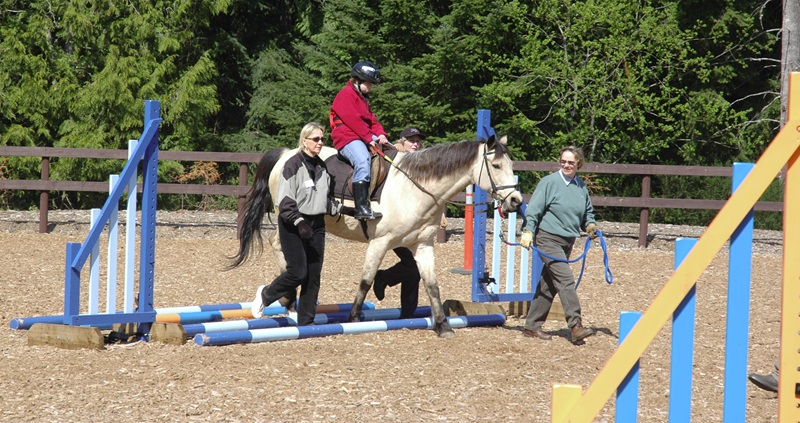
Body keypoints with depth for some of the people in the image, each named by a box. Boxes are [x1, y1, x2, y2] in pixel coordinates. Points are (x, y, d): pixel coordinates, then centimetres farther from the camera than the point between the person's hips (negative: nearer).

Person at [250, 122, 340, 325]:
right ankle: (265, 295, 16)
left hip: (316, 225, 7)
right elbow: (284, 201, -17)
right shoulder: (293, 165, -11)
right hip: (294, 226, -7)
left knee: (313, 275, 4)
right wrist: (299, 222, -26)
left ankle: (306, 321, 12)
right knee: (298, 272, -11)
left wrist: (341, 208, 7)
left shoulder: (322, 167, 10)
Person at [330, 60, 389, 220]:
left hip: (365, 139, 11)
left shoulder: (363, 98, 26)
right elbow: (353, 120, -15)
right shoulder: (346, 95, -5)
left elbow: (372, 120, 21)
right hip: (347, 138, -11)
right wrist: (369, 138, -16)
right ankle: (361, 208, -42)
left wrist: (380, 134, 1)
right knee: (363, 161, -34)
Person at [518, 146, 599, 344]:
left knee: (549, 285, 11)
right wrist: (528, 231, -20)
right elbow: (533, 209, -10)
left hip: (567, 242, 7)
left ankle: (532, 326, 19)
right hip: (548, 238, -7)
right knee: (565, 279, -17)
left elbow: (587, 212, 22)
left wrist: (590, 225, 2)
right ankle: (575, 326, -21)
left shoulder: (581, 187, 10)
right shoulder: (549, 182, -8)